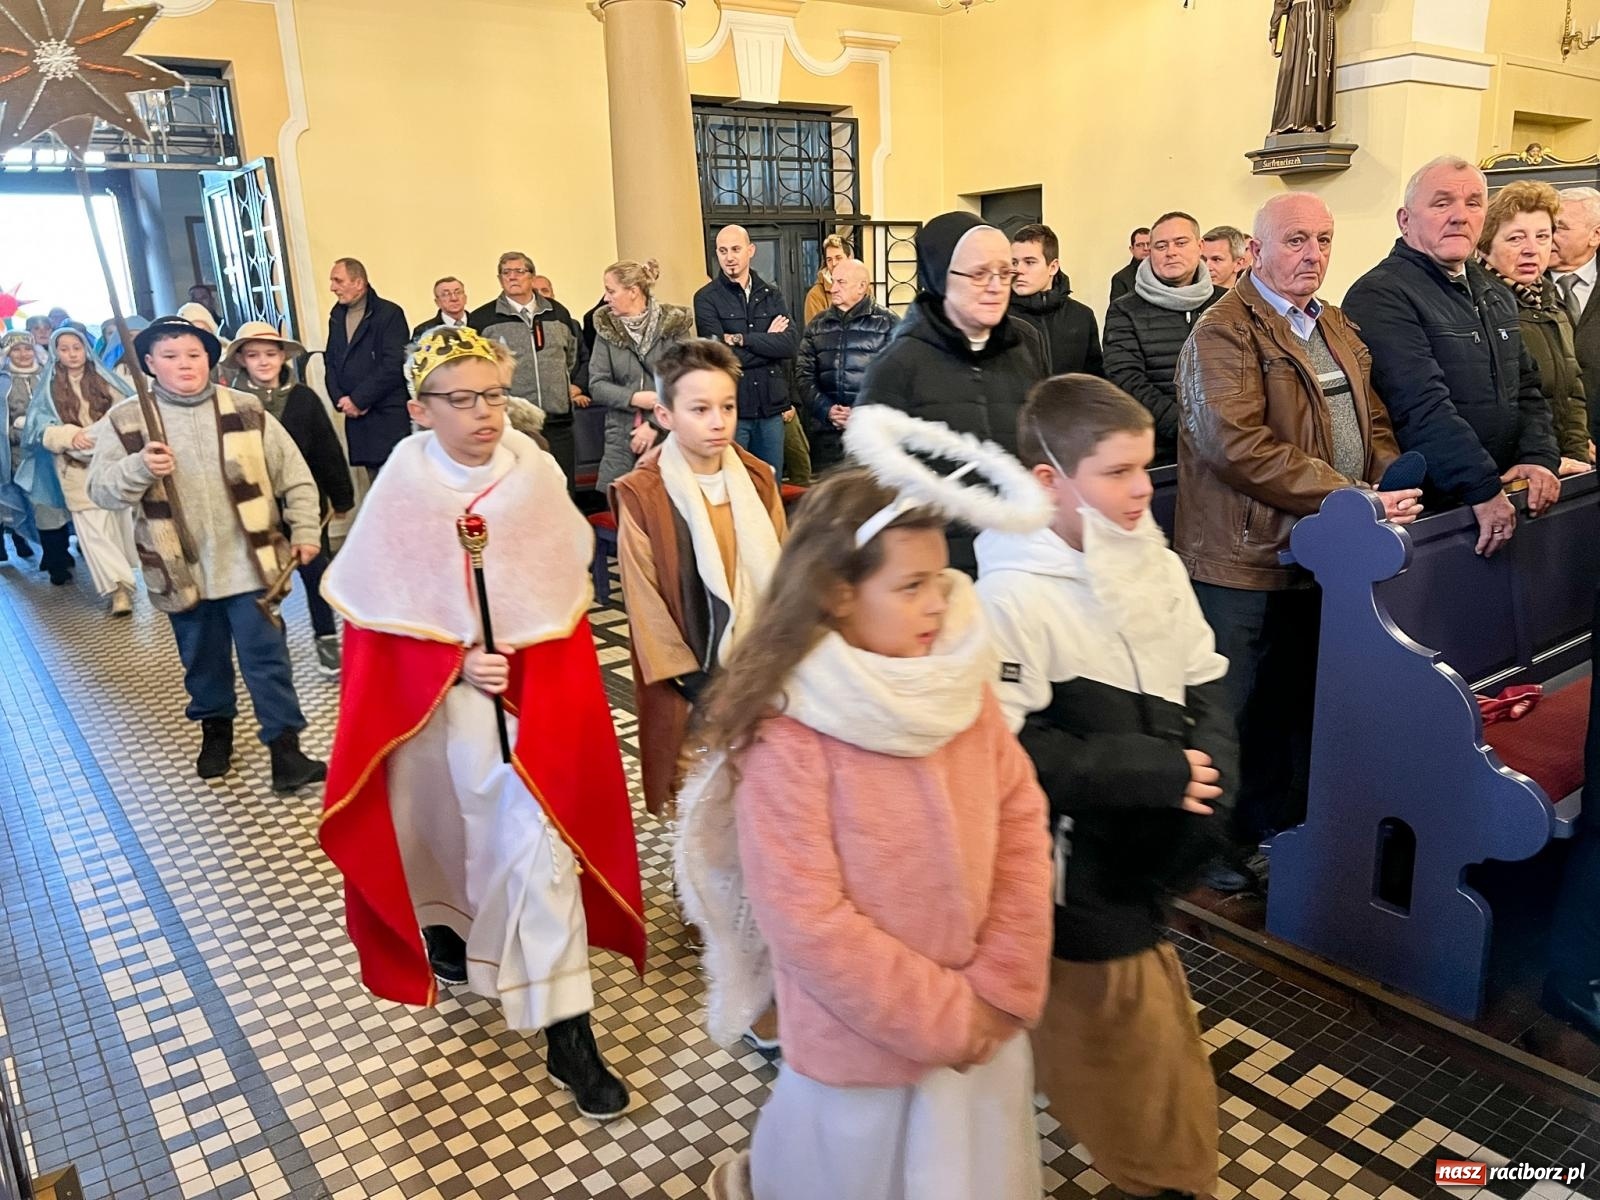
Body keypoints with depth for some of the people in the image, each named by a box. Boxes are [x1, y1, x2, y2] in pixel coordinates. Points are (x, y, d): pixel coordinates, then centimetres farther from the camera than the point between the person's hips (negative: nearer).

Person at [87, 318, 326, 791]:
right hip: (181, 571, 2)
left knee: (266, 657, 0)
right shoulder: (126, 421, -2)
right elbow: (100, 490, -4)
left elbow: (294, 475, 2)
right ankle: (215, 727, 41)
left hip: (248, 564, -1)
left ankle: (285, 748, 6)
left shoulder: (246, 410, -2)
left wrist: (304, 530, -2)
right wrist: (139, 468, -22)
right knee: (203, 659, 18)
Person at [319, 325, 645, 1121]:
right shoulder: (402, 488, -12)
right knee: (447, 819, 17)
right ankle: (443, 927, 50)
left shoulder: (532, 470, -9)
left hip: (534, 684, 0)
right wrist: (459, 662, -17)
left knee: (534, 834, -3)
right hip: (431, 688, 0)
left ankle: (566, 1031, 4)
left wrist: (517, 660, -7)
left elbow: (565, 584, 2)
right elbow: (383, 610, -6)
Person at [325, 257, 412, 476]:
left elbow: (393, 366, -13)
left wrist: (359, 399, -11)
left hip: (389, 415, -6)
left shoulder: (390, 314, -5)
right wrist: (340, 400, 1)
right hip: (355, 417, 6)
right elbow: (330, 363, 18)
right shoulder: (336, 317, 17)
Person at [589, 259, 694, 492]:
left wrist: (655, 424, -12)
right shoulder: (606, 327, 5)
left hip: (669, 435, -2)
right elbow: (597, 385, 3)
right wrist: (634, 398, -13)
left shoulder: (675, 324, -2)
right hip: (621, 437, 2)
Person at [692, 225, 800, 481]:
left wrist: (741, 339, -13)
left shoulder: (770, 294, 9)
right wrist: (767, 342, -6)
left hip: (771, 409, 4)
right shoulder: (706, 298, -3)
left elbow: (791, 344, -6)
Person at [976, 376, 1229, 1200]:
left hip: (1153, 843, 6)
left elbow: (1205, 682, 8)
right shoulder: (1013, 597, -24)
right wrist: (1153, 772, -23)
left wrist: (1211, 765, -11)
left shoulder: (1155, 565, -2)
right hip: (1079, 864, -6)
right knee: (1142, 1049, 9)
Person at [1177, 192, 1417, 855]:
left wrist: (1393, 485, -4)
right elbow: (1239, 446, -24)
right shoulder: (1223, 333, -13)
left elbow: (1373, 423, 18)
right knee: (1238, 714, 4)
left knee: (1299, 707, 18)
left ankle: (1284, 829, 34)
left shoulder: (1338, 329, 16)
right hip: (1244, 560, -8)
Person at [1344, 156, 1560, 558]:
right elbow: (1422, 407, -24)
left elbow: (1527, 388, 17)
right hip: (1423, 507, -8)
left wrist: (1539, 458, -1)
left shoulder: (1496, 296, 15)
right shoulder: (1380, 296, -15)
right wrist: (1483, 490, -25)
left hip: (1502, 503, 8)